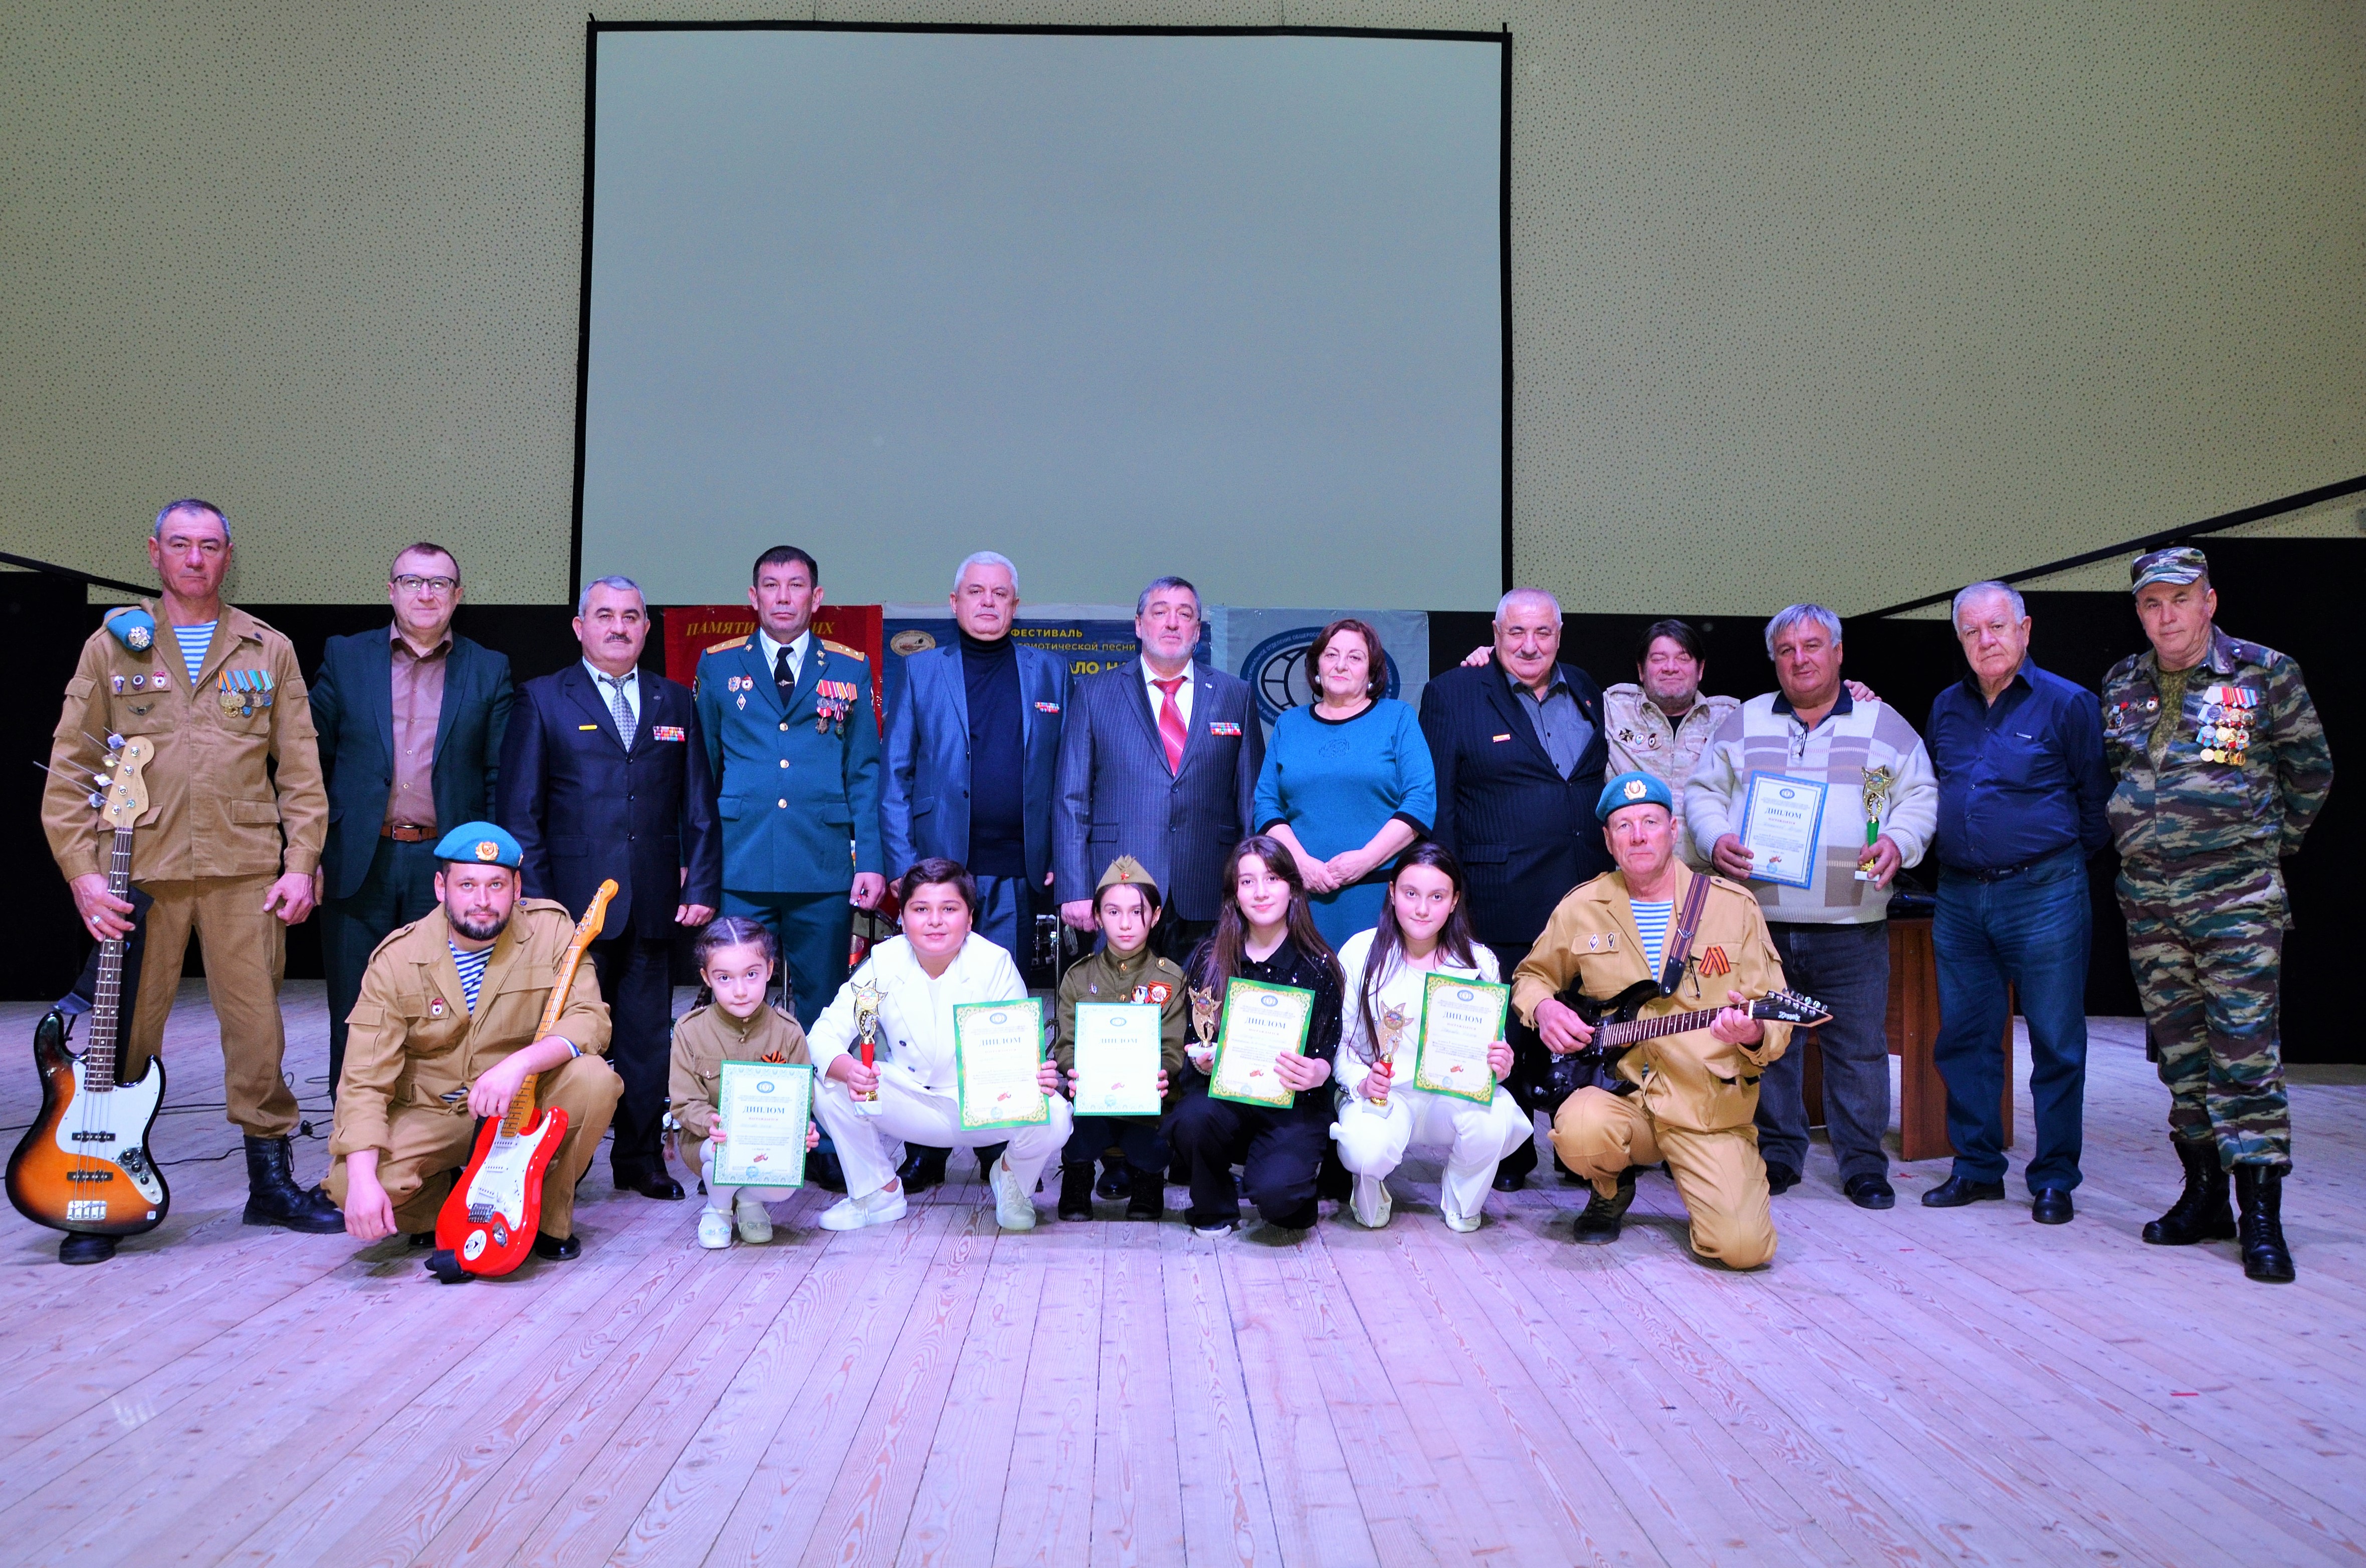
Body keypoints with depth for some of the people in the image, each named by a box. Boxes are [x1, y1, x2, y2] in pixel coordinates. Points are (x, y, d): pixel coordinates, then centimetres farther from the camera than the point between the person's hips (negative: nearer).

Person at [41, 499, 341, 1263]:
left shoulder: (268, 651, 11)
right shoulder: (114, 644, 8)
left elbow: (300, 768, 9)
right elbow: (70, 767, 5)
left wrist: (301, 862, 0)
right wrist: (82, 870, -4)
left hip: (245, 869, 1)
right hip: (139, 870, 0)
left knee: (258, 1027, 2)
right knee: (124, 1033, 3)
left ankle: (271, 1181, 15)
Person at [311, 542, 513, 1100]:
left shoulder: (489, 671, 6)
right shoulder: (345, 657, 8)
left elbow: (500, 780, 5)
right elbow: (312, 763, 6)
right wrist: (309, 855, -1)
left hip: (447, 867, 0)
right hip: (360, 866, 1)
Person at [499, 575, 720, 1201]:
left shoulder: (676, 703, 14)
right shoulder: (542, 700, 5)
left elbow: (699, 807, 12)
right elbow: (520, 811, 1)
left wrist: (702, 886, 2)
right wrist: (536, 899, -6)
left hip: (654, 904, 3)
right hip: (575, 902, -2)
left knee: (647, 1037, 7)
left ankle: (642, 1160, 18)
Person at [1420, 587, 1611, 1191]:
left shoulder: (1586, 691, 14)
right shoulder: (1452, 694, -1)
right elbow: (1435, 803, -4)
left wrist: (1614, 879, 15)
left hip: (1587, 895, 4)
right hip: (1502, 907, -4)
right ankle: (1509, 1153, 19)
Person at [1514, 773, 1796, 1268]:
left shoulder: (1735, 906, 2)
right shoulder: (1581, 910, 6)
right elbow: (1532, 976, 21)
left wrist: (1754, 1034, -21)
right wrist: (1543, 1008, -2)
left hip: (1712, 1110, -1)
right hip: (1620, 1093, 1)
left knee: (1742, 1246, -19)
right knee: (1581, 1129, -35)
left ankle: (1680, 1167, 17)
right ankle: (1612, 1189, 4)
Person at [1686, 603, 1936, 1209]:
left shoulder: (1884, 724, 10)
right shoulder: (1742, 723, 12)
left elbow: (1921, 796, 8)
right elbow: (1704, 791, 13)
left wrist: (1898, 842, -10)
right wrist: (1717, 839, -6)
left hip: (1852, 926, -1)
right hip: (1759, 920, 1)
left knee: (1860, 1046, 1)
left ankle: (1863, 1163, 13)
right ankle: (1777, 1153, 19)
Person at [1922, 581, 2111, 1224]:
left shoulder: (2067, 703, -3)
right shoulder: (1946, 707, 11)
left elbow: (2097, 800, 1)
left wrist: (2064, 859, 5)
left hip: (2043, 895, -5)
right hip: (1959, 898, 5)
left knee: (2056, 1043, 1)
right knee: (1963, 1037, 8)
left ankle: (2054, 1179, 11)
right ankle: (1976, 1167, 20)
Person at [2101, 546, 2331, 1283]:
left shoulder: (2264, 672, -2)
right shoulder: (2122, 684, 9)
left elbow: (2309, 769, 8)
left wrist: (2271, 845, 10)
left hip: (2237, 896, -4)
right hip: (2147, 897, 4)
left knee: (2245, 1048, -7)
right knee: (2179, 1050, 9)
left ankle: (2260, 1214, -3)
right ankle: (2204, 1194, 19)